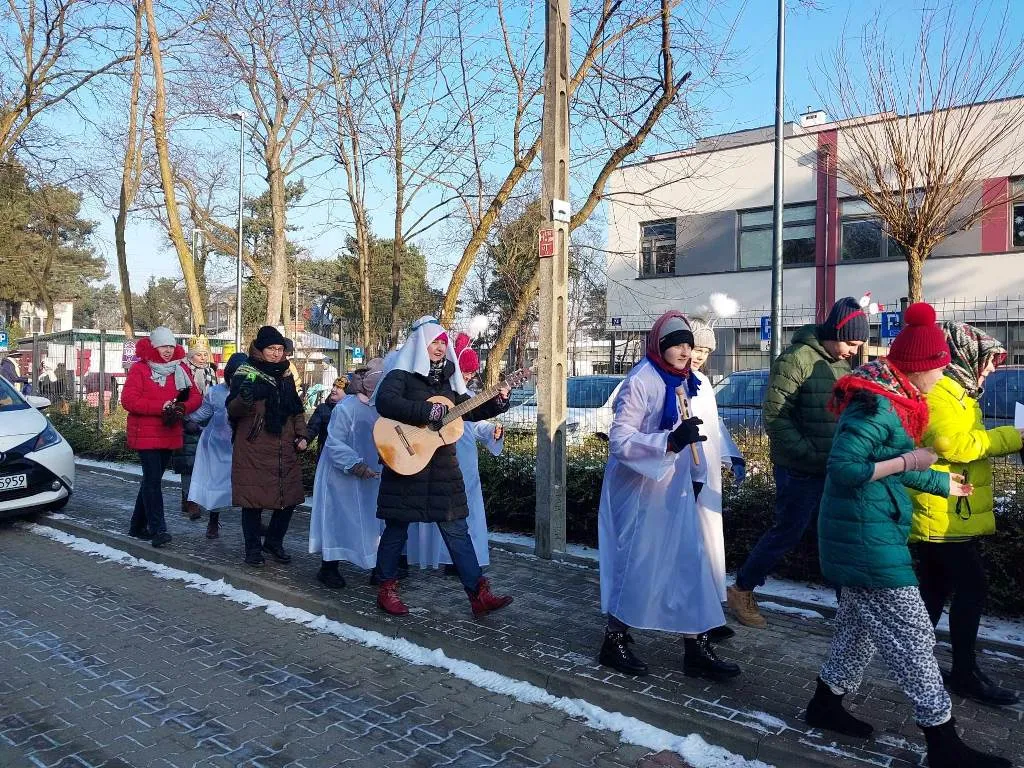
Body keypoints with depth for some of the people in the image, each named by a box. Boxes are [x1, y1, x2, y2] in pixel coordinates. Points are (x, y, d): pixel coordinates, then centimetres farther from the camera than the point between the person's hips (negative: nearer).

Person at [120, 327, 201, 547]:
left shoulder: (180, 370, 9)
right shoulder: (140, 369, -5)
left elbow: (195, 396, 5)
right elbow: (128, 400, -15)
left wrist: (182, 408, -17)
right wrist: (161, 407, -22)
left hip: (169, 434, 6)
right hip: (146, 435, -6)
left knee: (151, 479, 15)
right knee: (153, 481, -11)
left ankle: (138, 525, 27)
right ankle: (158, 529, -11)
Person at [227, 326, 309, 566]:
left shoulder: (285, 376, 14)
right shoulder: (245, 375, -4)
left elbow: (296, 410, 22)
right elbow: (233, 411, -11)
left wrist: (302, 435, 10)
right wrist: (243, 399, -32)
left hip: (284, 450, 6)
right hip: (253, 450, -5)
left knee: (289, 498, 8)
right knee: (253, 500, 0)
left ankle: (274, 542, 27)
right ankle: (253, 548, 17)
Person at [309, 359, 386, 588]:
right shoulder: (347, 407, -18)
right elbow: (334, 443, -19)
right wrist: (356, 465, -26)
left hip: (371, 477, 6)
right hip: (343, 476, -6)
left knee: (370, 520, 11)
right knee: (340, 520, 2)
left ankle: (377, 567, 23)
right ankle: (328, 568, 17)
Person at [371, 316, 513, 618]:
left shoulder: (447, 378, 14)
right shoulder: (402, 374, -6)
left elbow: (470, 410, 20)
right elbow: (384, 402, -25)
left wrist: (496, 402, 4)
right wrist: (427, 411, -25)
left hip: (443, 468, 6)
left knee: (456, 530, 5)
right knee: (397, 528, 7)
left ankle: (479, 595, 6)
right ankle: (387, 590, 24)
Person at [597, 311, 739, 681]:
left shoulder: (684, 381, 5)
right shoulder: (641, 382, -19)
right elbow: (618, 442, -24)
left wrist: (696, 477, 16)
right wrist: (670, 442, -34)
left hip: (675, 488, 8)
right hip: (640, 490, -7)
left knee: (689, 565, 9)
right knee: (635, 566, 4)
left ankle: (697, 649, 19)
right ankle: (614, 642, 23)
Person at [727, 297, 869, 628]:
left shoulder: (846, 363, 9)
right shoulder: (797, 359, -15)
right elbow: (774, 415, -19)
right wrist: (809, 454, -22)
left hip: (837, 470, 7)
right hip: (801, 471, -7)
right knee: (787, 533, 3)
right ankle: (742, 589, 21)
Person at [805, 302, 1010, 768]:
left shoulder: (887, 399, 10)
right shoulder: (875, 406, -21)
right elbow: (843, 468, -26)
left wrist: (944, 484, 30)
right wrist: (906, 462, -18)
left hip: (867, 532, 10)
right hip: (867, 536, -10)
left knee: (859, 625, 19)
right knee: (912, 637, 0)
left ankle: (826, 705, 32)